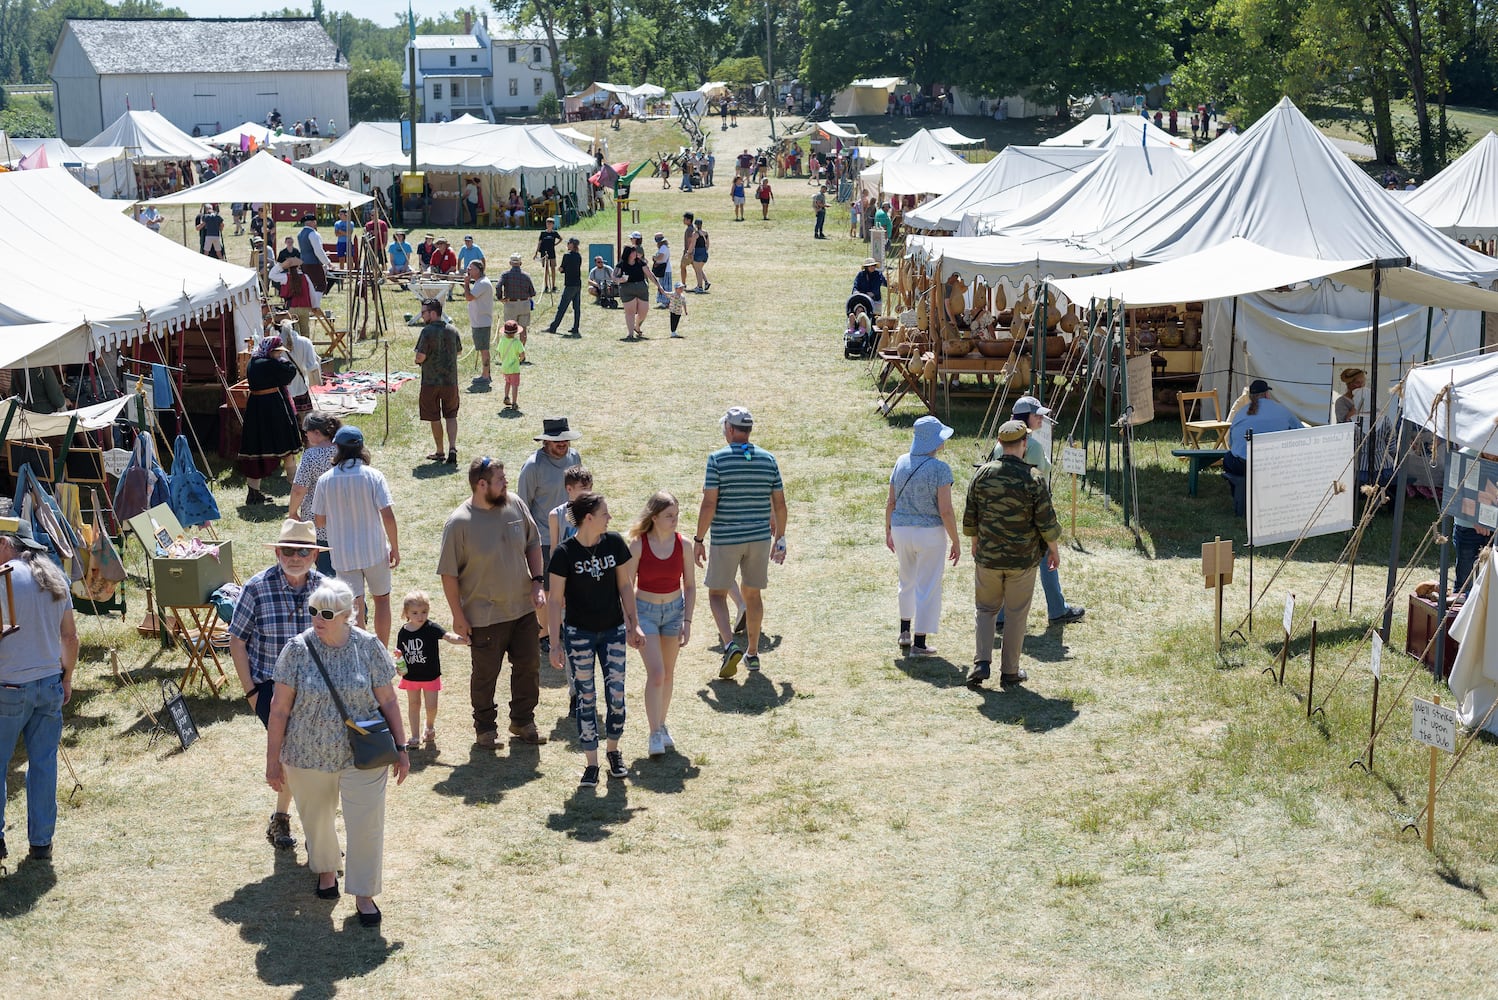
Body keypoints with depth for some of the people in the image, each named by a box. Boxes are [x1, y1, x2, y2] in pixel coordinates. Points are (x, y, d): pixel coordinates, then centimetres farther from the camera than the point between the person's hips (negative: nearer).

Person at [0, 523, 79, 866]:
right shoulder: (55, 579, 7)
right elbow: (70, 636, 11)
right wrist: (67, 678, 21)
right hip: (50, 684, 6)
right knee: (44, 764, 9)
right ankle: (41, 843, 13)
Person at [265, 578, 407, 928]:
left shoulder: (368, 646, -8)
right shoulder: (298, 649, -10)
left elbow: (387, 701, 0)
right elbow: (280, 708, -6)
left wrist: (400, 747, 1)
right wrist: (273, 760, -4)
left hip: (362, 755, -1)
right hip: (308, 755, 1)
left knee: (365, 824, -2)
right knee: (316, 819, 19)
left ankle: (363, 894, 15)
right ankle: (326, 868, 47)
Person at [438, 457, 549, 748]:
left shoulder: (514, 504, -4)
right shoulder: (459, 523, -18)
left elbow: (533, 543, 10)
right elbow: (449, 573, -12)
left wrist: (537, 582, 1)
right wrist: (458, 615, -10)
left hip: (524, 609, 5)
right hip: (485, 616, -5)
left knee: (528, 667, 15)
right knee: (485, 675, 11)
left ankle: (523, 721, 34)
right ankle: (485, 726, 31)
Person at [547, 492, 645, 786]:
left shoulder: (615, 543, -6)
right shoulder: (565, 553, -15)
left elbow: (625, 585, 4)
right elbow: (556, 601, -10)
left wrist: (634, 625, 3)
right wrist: (555, 644, -11)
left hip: (613, 630, 3)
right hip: (579, 634, -2)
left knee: (617, 695, 2)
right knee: (586, 697, 3)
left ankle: (613, 749, 26)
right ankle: (591, 764, 12)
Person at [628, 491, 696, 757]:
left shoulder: (683, 545, -7)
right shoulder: (638, 545, -15)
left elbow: (690, 586, 2)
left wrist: (687, 621, -3)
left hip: (674, 609, 3)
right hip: (645, 611, -3)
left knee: (668, 674, 12)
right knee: (655, 673, -13)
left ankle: (661, 725, 29)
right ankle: (655, 733, -5)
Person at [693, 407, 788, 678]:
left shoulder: (718, 459, -10)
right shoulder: (768, 459, 2)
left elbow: (709, 504, -13)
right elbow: (779, 505, 5)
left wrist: (699, 539, -4)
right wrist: (780, 538, 15)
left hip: (725, 539, -4)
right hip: (760, 538, 4)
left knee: (717, 593, 8)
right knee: (753, 594, 15)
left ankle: (730, 645, -13)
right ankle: (752, 653, 22)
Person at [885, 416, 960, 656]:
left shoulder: (902, 462, 1)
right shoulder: (940, 469, -16)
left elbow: (890, 502, 5)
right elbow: (945, 510, -18)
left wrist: (888, 531, 17)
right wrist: (955, 541, -8)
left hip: (901, 530, 6)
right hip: (929, 532, -6)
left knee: (907, 581, 24)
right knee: (927, 586, 5)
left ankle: (905, 633, 33)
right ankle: (919, 643, 8)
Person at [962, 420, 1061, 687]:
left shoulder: (983, 474, -5)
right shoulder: (1032, 479, -14)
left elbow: (970, 517, 3)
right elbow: (1047, 523, -11)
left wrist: (975, 543, 20)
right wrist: (1054, 550, 5)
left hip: (988, 557, 2)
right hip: (1023, 560, -2)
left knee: (986, 609, 16)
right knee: (1016, 615, 9)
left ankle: (981, 663, 2)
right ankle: (1009, 671, 14)